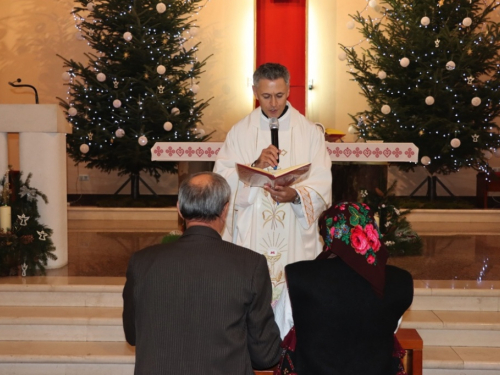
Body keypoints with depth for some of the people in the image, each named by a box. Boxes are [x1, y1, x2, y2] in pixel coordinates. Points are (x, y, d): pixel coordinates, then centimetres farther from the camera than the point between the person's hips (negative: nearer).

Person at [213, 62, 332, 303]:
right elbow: (222, 180, -3)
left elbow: (322, 184, -5)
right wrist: (255, 165, -18)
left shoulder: (310, 132, 3)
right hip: (251, 237, 1)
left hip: (296, 240, 0)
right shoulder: (240, 132, 5)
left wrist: (296, 195, -24)